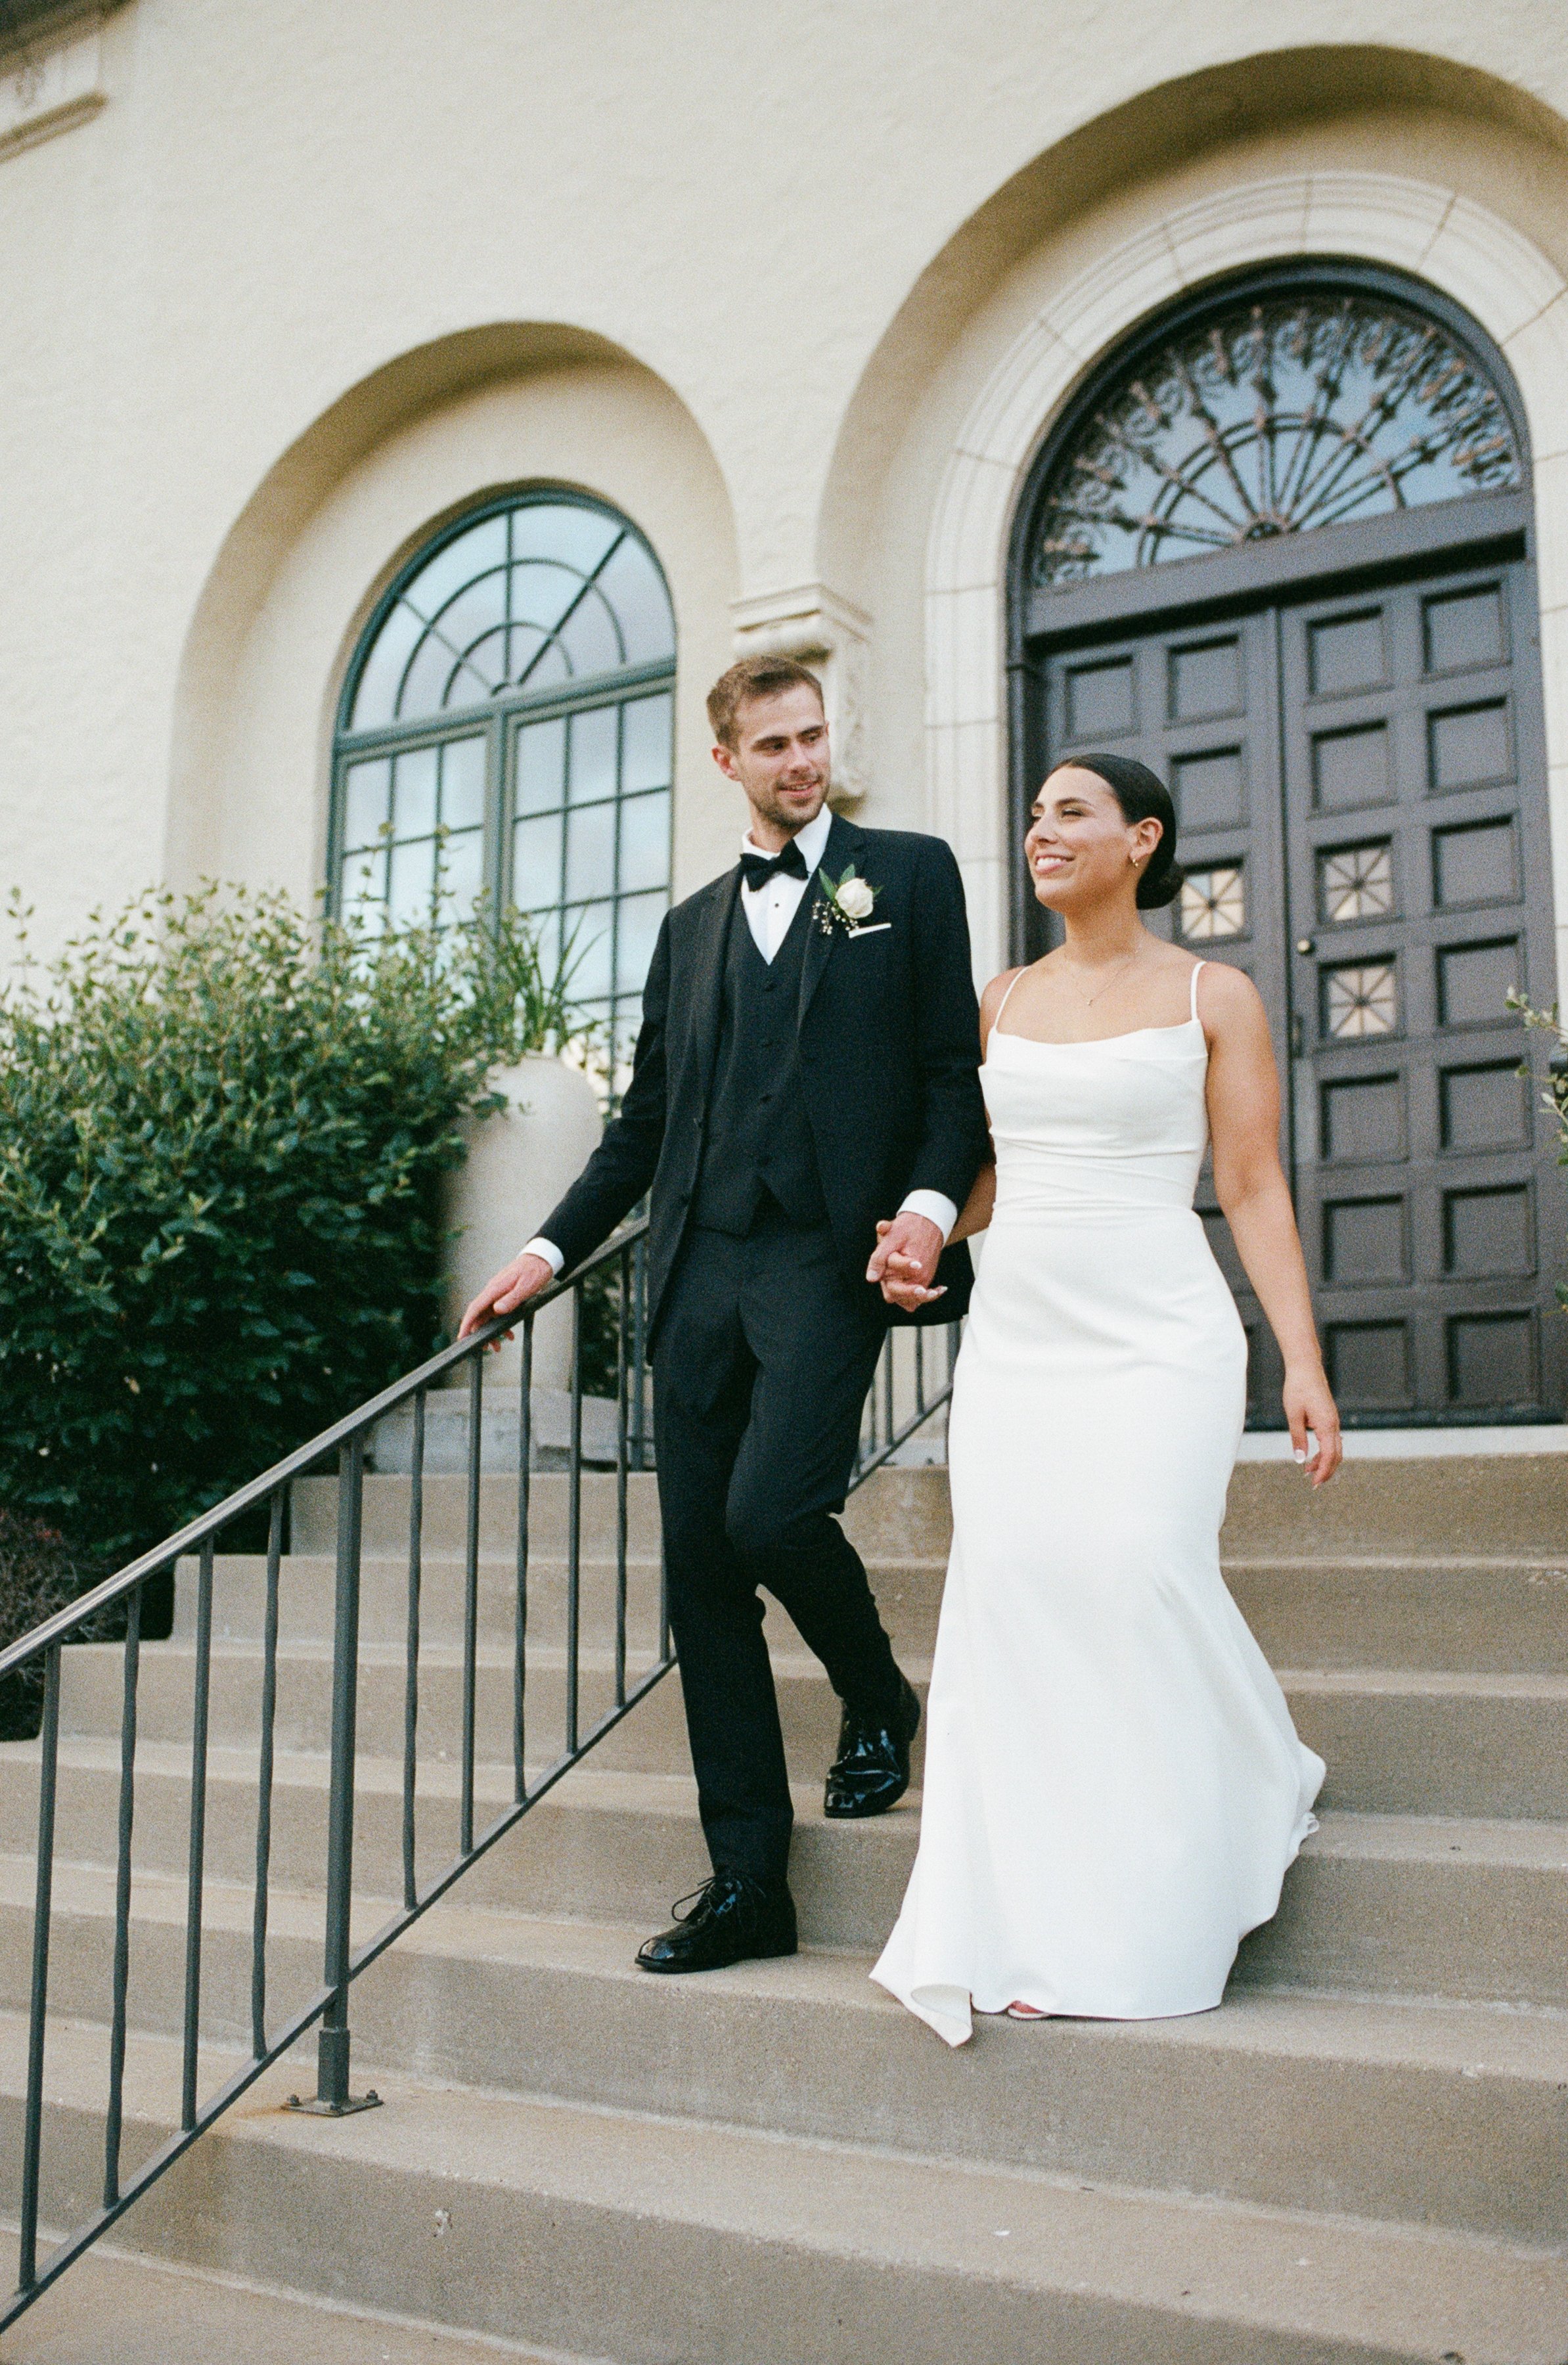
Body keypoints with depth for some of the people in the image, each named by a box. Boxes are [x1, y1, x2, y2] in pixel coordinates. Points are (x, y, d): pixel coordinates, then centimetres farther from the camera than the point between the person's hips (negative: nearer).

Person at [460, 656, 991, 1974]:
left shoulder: (908, 874, 9)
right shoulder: (692, 925, 22)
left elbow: (956, 1065, 2)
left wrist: (932, 1201, -14)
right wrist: (551, 1250, 14)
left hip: (830, 1256, -5)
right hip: (700, 1268, 5)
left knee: (772, 1509, -21)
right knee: (700, 1560, 2)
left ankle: (880, 1700, 13)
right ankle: (747, 1885, 10)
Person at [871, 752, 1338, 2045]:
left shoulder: (1211, 996, 3)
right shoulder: (1003, 1001, 14)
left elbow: (1255, 1192, 0)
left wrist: (1303, 1362, -7)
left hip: (1155, 1341, -4)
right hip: (1014, 1341, 4)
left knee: (1139, 1575, -15)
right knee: (1012, 1590, -5)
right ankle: (1038, 1927, 5)